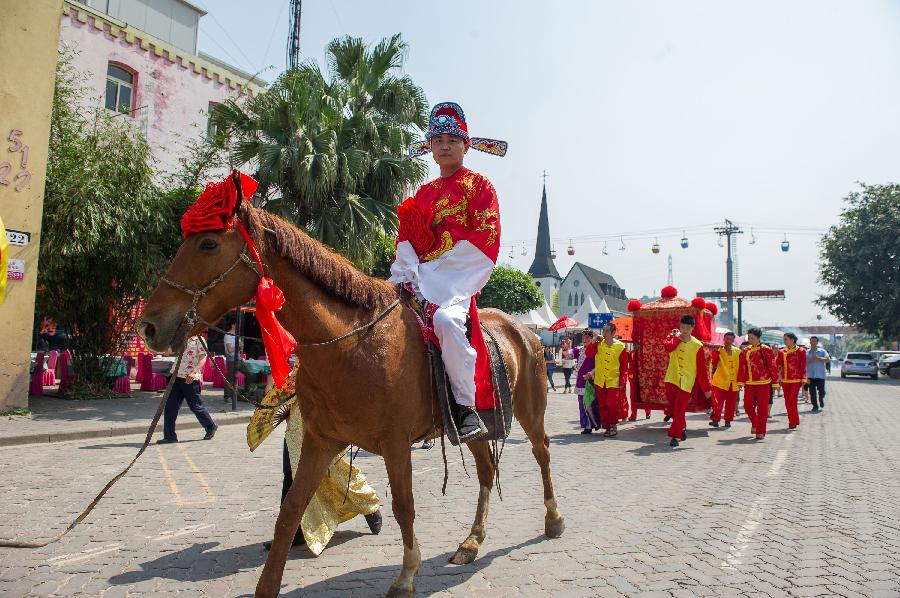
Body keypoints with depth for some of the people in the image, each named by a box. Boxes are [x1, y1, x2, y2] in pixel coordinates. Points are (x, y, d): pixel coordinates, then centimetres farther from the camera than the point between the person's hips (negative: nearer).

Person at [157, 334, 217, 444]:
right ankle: (169, 436, 7)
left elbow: (203, 359, -14)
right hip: (178, 377, 7)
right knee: (170, 406, 1)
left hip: (191, 379, -7)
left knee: (196, 406, 5)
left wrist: (194, 372, -28)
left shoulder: (198, 340, -6)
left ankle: (211, 427, 25)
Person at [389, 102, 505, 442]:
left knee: (445, 319, -36)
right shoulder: (423, 193, 24)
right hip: (418, 278, 6)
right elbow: (405, 239, 15)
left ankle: (467, 405, -23)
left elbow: (485, 237, -6)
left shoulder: (479, 185, 7)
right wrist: (408, 275, -6)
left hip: (458, 277, -6)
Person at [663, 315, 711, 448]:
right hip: (671, 379, 3)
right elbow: (668, 347, -22)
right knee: (673, 408, 10)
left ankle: (675, 436, 2)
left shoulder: (697, 346, -6)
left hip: (686, 382, -3)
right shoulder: (674, 338, 2)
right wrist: (677, 337, -13)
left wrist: (706, 388, -1)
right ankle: (682, 427, 35)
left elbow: (702, 369, -3)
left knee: (679, 410, -8)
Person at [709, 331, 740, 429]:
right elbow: (714, 363, -18)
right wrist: (717, 352, -29)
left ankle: (728, 420, 20)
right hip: (720, 381, -3)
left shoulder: (737, 351, 6)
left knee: (731, 403, 9)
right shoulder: (719, 350, -3)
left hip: (734, 382, 3)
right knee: (717, 401, -10)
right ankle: (715, 419, -5)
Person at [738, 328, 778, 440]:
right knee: (748, 405, 0)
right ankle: (755, 424, 26)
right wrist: (741, 381, -1)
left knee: (762, 407, 0)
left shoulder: (766, 350, -2)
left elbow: (773, 367, -2)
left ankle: (760, 431, 9)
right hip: (749, 384, 3)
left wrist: (775, 383, -4)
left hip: (764, 383, -3)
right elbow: (742, 367, 5)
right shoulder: (746, 351, 8)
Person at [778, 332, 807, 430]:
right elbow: (779, 366, 7)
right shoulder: (782, 352, 7)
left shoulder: (801, 351, -1)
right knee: (787, 401, 6)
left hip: (796, 380, -4)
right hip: (785, 381, 4)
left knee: (792, 400, -10)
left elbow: (803, 366, -2)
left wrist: (803, 379, -4)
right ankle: (792, 422, 16)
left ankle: (793, 422, -1)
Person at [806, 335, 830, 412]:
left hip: (820, 375, -1)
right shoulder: (807, 352, 6)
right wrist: (811, 360, -16)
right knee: (812, 392, 0)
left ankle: (821, 400, 34)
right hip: (810, 375, 1)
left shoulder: (822, 351, 3)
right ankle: (815, 406, 11)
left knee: (821, 391, 2)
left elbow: (828, 360, -10)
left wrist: (818, 358, -16)